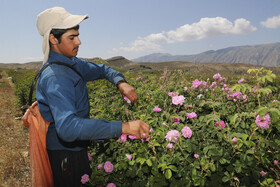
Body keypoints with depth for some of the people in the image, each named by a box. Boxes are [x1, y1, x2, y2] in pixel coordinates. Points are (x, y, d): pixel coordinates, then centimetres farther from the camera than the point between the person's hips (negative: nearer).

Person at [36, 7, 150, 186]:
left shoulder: (72, 63, 2)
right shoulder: (54, 77, -28)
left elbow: (102, 70, 14)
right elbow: (68, 127, -40)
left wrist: (121, 82, -10)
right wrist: (123, 127, -46)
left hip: (77, 148, 9)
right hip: (65, 153, -9)